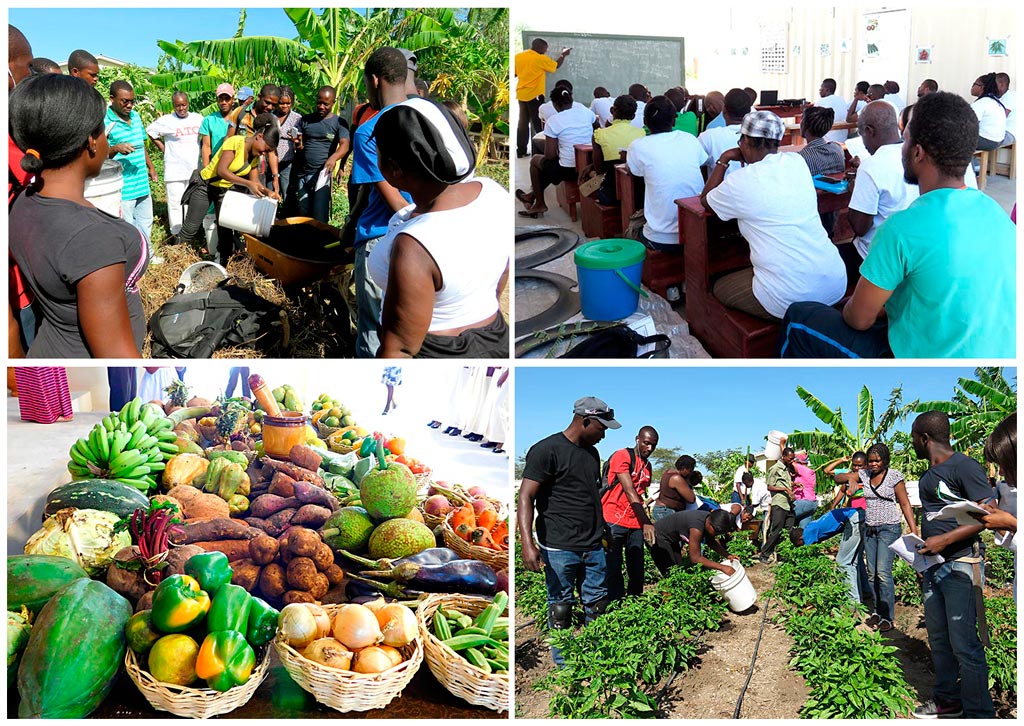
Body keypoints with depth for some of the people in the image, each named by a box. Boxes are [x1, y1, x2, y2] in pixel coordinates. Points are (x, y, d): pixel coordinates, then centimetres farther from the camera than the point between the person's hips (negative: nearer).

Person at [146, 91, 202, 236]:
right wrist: (161, 147, 1)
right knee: (175, 202, -5)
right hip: (174, 171, -3)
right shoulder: (167, 120, -5)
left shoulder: (198, 119, 5)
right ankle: (177, 234, 2)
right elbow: (150, 130, 7)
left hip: (195, 169, 4)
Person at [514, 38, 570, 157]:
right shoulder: (541, 59, -10)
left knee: (523, 123, 10)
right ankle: (537, 151, 1)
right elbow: (556, 65, 3)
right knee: (538, 124, 2)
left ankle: (521, 150, 10)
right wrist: (563, 55, 17)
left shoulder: (518, 56, 3)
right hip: (535, 95, -5)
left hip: (521, 95, 5)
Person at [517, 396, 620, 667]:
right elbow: (526, 497, -16)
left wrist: (603, 532, 24)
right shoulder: (547, 450, -11)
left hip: (594, 548, 7)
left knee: (597, 606, 12)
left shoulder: (592, 453, 14)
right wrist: (527, 543, -25)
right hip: (559, 549, -7)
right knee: (561, 611, 4)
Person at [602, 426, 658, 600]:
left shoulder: (647, 465, 15)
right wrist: (647, 523, -24)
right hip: (614, 522, -7)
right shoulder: (622, 456, -9)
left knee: (637, 570, 7)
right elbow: (629, 492, -17)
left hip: (636, 524, 7)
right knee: (614, 570, -5)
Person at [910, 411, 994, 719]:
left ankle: (979, 714, 2)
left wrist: (945, 539, -23)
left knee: (963, 644, -7)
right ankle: (948, 699, 29)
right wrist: (919, 546, 11)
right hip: (933, 566, 9)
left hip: (960, 565, -9)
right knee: (938, 638, 16)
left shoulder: (964, 466, -14)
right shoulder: (928, 476, 14)